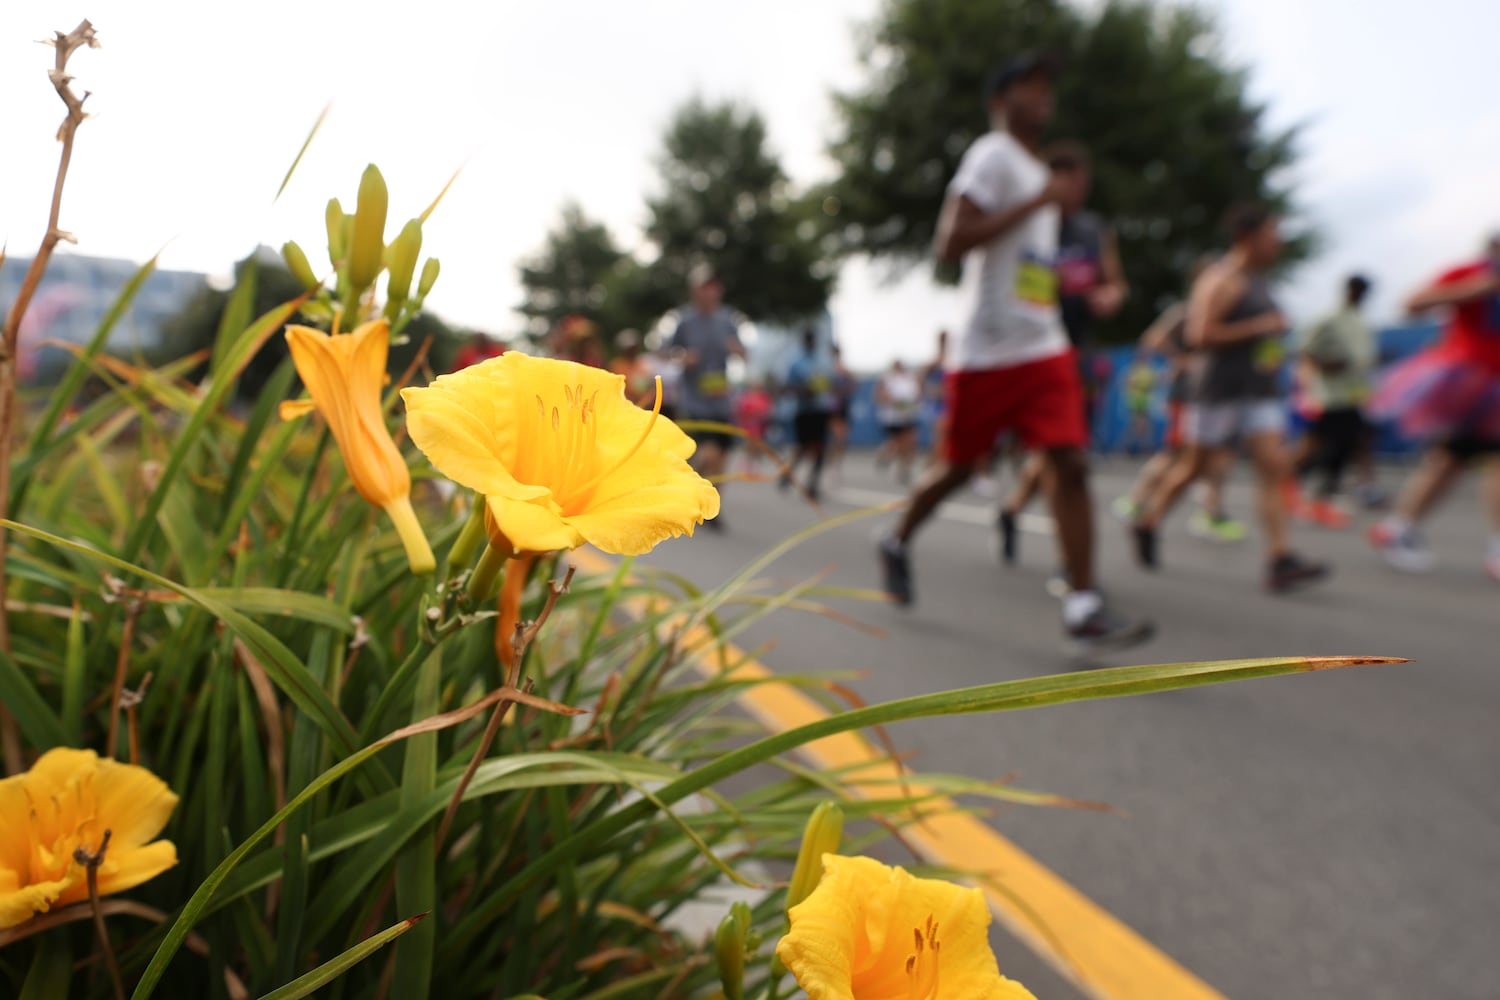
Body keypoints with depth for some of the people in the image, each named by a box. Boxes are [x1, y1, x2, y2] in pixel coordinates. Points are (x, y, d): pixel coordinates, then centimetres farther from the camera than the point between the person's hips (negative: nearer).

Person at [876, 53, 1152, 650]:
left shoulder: (1036, 173, 21)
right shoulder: (992, 154, -6)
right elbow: (949, 242, -21)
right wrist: (1039, 201, -21)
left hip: (1045, 349, 7)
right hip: (989, 351, -7)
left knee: (1070, 464, -8)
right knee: (959, 466, 6)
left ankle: (1083, 610, -9)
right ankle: (898, 544, 33)